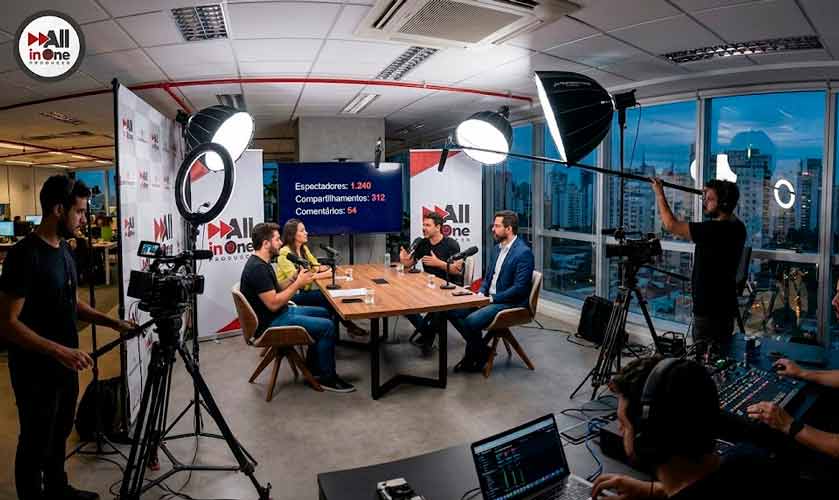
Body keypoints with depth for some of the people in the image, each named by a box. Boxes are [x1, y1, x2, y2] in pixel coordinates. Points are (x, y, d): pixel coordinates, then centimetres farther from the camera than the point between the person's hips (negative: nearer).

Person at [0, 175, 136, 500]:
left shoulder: (63, 249, 5)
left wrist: (113, 323, 4)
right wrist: (58, 350, -28)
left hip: (64, 365, 8)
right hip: (36, 370, -8)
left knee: (59, 435, 22)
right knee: (36, 443, 9)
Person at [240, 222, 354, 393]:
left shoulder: (261, 263, 9)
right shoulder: (257, 268, -24)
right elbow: (273, 304, -26)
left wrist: (294, 279, -1)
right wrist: (298, 284, -18)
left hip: (280, 313, 11)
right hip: (271, 323, -11)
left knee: (324, 313, 17)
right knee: (327, 327, -15)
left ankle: (313, 367, 23)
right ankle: (327, 378, 2)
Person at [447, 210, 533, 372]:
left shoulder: (524, 252, -15)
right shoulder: (497, 248, 12)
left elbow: (519, 288, -20)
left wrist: (491, 298, -19)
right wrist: (481, 293, 1)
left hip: (510, 303, -9)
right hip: (489, 297, 9)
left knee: (471, 321, -27)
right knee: (452, 311, -5)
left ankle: (481, 353, 3)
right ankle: (476, 349, 8)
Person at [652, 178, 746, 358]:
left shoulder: (713, 230, -21)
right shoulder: (737, 227, 5)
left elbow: (671, 224, -17)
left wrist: (659, 193, -6)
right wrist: (711, 194, 31)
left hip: (709, 311, -9)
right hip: (725, 307, 10)